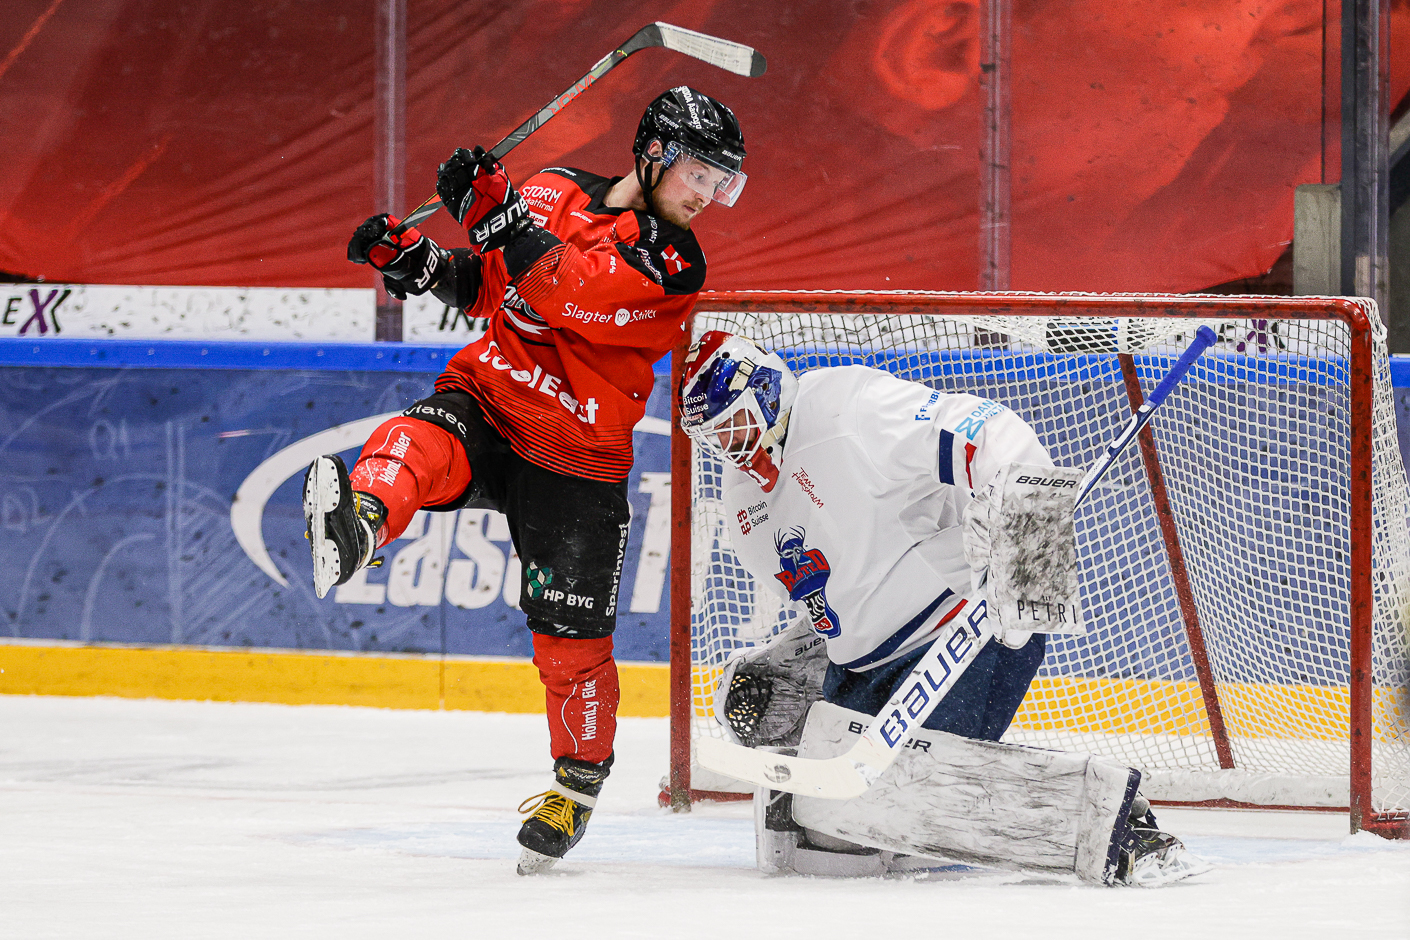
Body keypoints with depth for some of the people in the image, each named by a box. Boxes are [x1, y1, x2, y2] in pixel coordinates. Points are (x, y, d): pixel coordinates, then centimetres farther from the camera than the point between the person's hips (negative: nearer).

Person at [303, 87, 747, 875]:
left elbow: (565, 292, -26)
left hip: (576, 463, -2)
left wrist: (494, 209, -33)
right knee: (420, 443, -34)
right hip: (489, 405, 2)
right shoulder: (555, 194, 4)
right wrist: (412, 258, -3)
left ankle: (578, 784, 23)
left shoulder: (673, 263, -9)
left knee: (573, 641, -1)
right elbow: (487, 286, 16)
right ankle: (359, 520, -64)